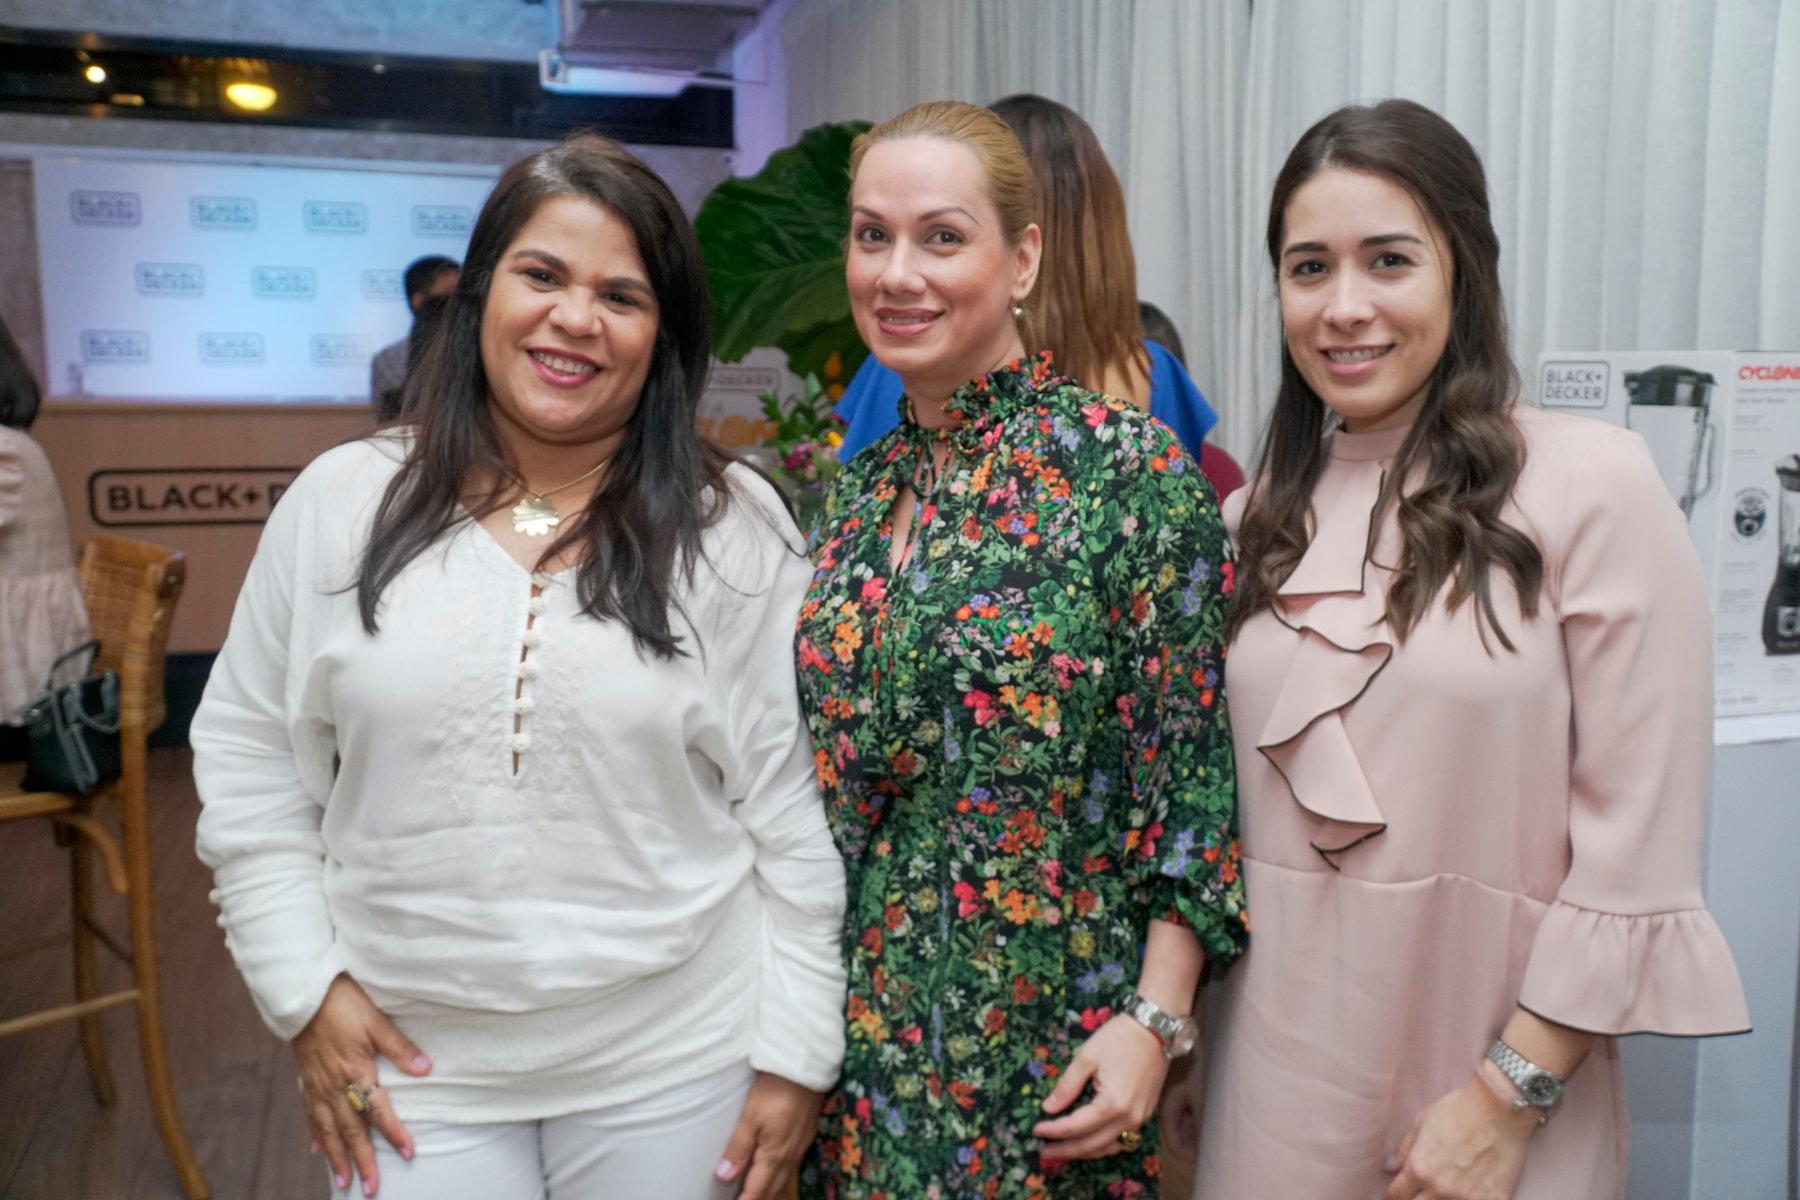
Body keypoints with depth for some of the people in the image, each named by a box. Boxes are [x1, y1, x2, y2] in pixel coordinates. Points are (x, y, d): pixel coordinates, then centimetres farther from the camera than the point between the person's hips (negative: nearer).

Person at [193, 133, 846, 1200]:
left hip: (672, 1063, -1)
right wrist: (304, 984, 0)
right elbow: (248, 751, 6)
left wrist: (796, 1053, -5)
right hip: (409, 1064, 2)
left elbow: (792, 808, -6)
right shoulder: (341, 501, -2)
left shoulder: (735, 527, -8)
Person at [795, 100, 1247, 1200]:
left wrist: (1155, 1022, -15)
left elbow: (1192, 768, -11)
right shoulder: (852, 494, 3)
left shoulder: (1130, 467, -13)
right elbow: (825, 771, 9)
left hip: (1046, 1039, -5)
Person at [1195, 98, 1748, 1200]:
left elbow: (1640, 850, -13)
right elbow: (1216, 804, 7)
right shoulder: (1256, 520, 2)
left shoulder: (1593, 485, -12)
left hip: (1494, 1078, -4)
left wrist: (1508, 1100, -13)